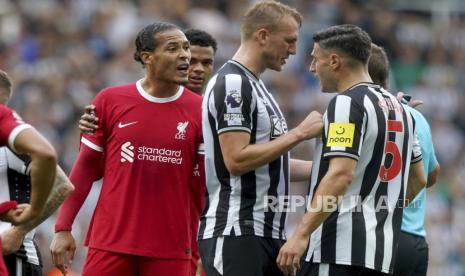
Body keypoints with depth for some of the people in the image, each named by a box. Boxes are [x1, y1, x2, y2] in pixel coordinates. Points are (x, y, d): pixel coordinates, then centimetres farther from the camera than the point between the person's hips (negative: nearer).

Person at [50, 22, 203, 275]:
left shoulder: (199, 110, 2)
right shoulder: (109, 101, 3)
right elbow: (86, 168, 9)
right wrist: (63, 228, 4)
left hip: (171, 249, 0)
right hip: (110, 242, 0)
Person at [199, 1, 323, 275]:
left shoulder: (256, 86, 20)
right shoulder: (232, 83, -11)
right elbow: (236, 160, -20)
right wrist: (299, 133, -15)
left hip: (270, 232, 10)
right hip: (236, 234, -10)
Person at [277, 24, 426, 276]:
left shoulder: (347, 104, -9)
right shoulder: (398, 108, 18)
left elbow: (341, 174, -20)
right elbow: (418, 178, 26)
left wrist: (300, 236, -23)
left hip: (338, 252, -9)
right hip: (381, 253, 9)